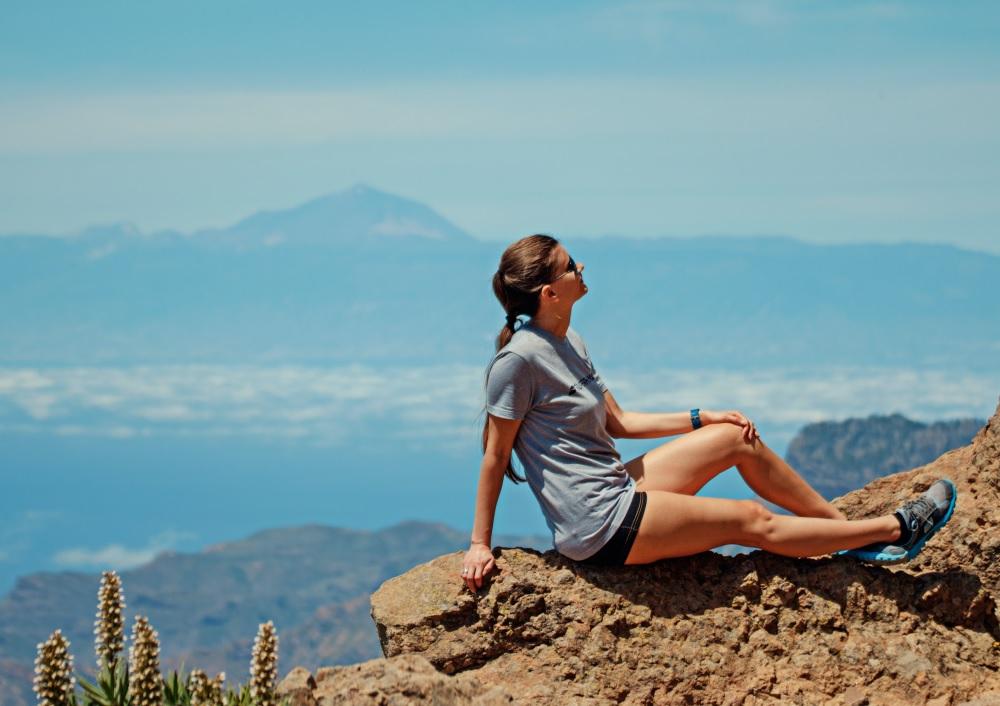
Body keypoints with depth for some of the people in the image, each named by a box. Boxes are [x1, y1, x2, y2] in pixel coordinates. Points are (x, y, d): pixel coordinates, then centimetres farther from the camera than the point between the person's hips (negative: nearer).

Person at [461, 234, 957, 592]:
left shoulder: (567, 343, 9)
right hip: (601, 527, -9)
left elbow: (615, 423, 16)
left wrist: (700, 419, 14)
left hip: (616, 488, 9)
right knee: (752, 522, -4)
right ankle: (894, 530, 7)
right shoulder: (519, 360, -20)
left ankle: (846, 526, 16)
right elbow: (495, 456, -14)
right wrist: (480, 544, -12)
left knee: (739, 438, 7)